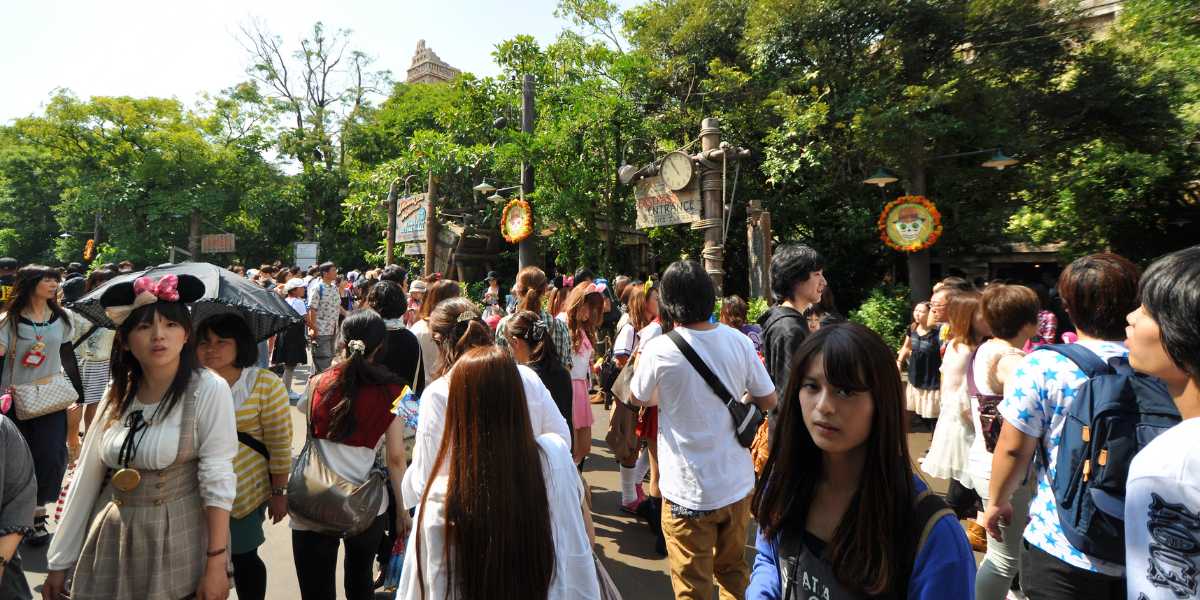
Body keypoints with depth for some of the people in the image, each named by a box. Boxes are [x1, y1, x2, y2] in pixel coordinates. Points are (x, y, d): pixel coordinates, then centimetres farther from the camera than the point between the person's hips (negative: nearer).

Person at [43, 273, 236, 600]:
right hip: (111, 539, 5)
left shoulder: (208, 389, -16)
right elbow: (86, 477, 6)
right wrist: (59, 562, 9)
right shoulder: (117, 394, 1)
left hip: (179, 539, -5)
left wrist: (216, 564, -17)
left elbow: (218, 481, -17)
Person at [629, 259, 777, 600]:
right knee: (734, 571, 25)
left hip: (689, 492, -4)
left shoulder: (659, 350, -19)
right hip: (738, 484, 4)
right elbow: (768, 401, 3)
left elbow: (639, 399, -1)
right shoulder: (738, 341, -8)